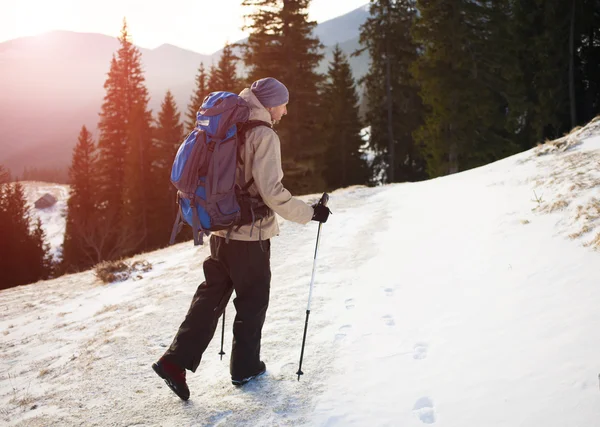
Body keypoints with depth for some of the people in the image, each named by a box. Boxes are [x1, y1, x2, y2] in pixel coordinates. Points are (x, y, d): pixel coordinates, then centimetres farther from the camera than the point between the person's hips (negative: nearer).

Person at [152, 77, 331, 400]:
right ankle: (244, 367, 22)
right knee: (253, 301, 10)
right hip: (251, 234, -7)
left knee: (210, 297, 13)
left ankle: (175, 360, 6)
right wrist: (310, 213, -13)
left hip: (221, 231, 7)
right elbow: (272, 192, -22)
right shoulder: (264, 135, -16)